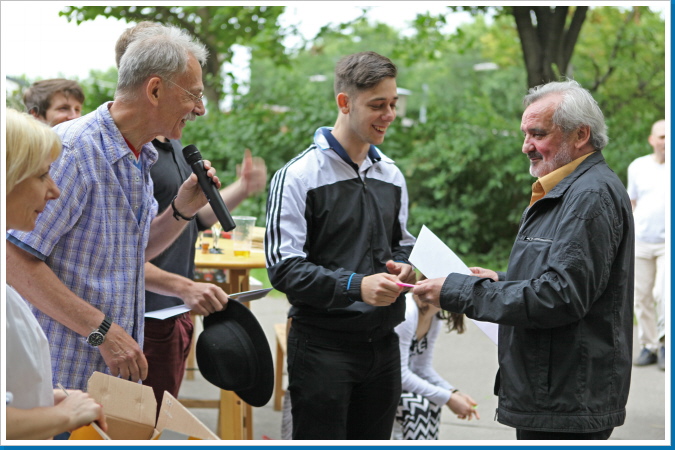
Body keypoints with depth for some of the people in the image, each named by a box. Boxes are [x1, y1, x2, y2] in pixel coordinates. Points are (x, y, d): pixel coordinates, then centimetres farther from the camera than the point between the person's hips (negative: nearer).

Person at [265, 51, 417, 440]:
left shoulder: (391, 175, 13)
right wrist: (355, 286, -26)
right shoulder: (299, 175, -9)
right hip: (324, 345, -6)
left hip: (382, 344, 6)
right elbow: (284, 267, -15)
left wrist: (403, 265, 0)